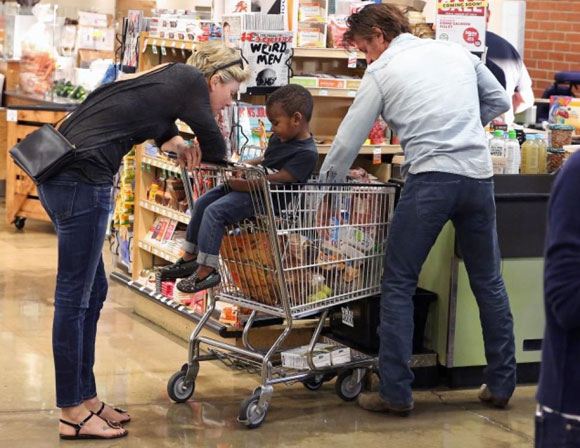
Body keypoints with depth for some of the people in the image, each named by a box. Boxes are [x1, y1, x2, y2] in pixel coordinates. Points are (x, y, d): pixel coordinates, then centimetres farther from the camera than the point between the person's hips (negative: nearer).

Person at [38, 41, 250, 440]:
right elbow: (215, 149, 3)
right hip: (81, 179, -9)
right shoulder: (191, 81, -4)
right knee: (75, 295, -3)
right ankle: (72, 415, 4)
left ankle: (86, 398, 22)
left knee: (93, 291, 15)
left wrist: (175, 142, 20)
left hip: (60, 173, 9)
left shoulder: (170, 77, 21)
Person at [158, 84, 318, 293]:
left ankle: (206, 270, -16)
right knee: (202, 203, 12)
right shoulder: (280, 138, 7)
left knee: (214, 211, -22)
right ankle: (189, 258, 23)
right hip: (250, 183, 11)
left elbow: (277, 180, -28)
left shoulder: (306, 153, -22)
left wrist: (242, 184, -28)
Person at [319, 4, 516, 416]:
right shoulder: (457, 52, 15)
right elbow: (500, 101, 23)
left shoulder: (383, 71, 4)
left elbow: (348, 142, 7)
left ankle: (396, 393, 2)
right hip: (479, 175, 5)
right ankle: (501, 384, 20)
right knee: (489, 282, 15)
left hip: (431, 178, -5)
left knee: (399, 285, 4)